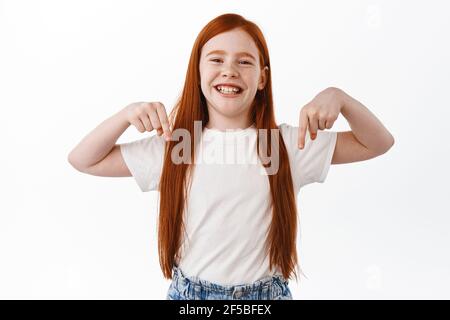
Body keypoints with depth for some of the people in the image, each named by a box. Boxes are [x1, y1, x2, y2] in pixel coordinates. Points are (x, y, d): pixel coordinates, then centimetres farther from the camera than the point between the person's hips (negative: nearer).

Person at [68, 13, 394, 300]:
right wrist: (128, 114, -17)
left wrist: (338, 96, -17)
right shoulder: (173, 143, -6)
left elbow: (378, 144, -1)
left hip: (267, 292, 0)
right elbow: (83, 160, -2)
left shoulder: (290, 144, -6)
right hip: (189, 292, 1)